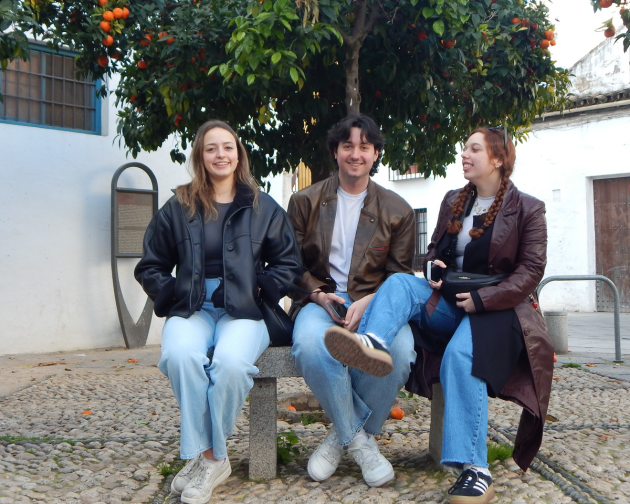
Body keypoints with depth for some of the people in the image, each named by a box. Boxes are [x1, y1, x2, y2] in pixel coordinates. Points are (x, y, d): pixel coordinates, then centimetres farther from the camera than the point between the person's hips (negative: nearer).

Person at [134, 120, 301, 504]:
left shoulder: (264, 208, 11)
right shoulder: (178, 208, 12)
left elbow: (289, 264, 12)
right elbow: (150, 267, 16)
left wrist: (257, 293, -2)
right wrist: (175, 295, 0)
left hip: (244, 312, -1)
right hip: (192, 310, 1)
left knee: (230, 361, -34)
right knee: (180, 355, -34)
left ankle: (207, 458, -15)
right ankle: (210, 457, -21)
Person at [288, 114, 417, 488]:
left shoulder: (397, 211, 11)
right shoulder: (305, 201, 10)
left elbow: (400, 274, 7)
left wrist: (368, 302, -13)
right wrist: (318, 293, -11)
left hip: (373, 301, 1)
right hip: (321, 300, 0)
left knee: (400, 350, -34)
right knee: (310, 345, -37)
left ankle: (344, 435, -7)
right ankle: (360, 438, -12)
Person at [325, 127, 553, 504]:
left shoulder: (528, 208, 3)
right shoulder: (453, 202, 18)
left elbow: (531, 269, -5)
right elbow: (435, 250, 25)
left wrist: (483, 299, -17)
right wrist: (434, 267, -1)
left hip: (496, 308, -5)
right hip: (450, 303, 5)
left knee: (460, 355, -34)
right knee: (399, 283, -23)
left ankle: (476, 470, -33)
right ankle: (370, 343, -56)